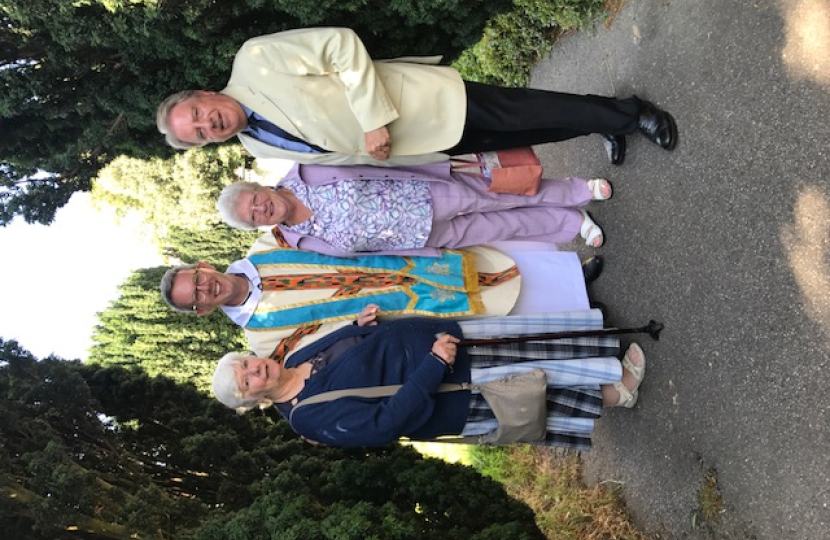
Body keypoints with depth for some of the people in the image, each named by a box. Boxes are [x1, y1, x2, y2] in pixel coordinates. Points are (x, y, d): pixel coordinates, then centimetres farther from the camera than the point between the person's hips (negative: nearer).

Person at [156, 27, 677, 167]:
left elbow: (342, 44, -18)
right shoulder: (261, 147, 4)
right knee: (514, 140, 10)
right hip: (417, 147, 5)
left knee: (523, 115, -4)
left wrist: (373, 121, -22)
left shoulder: (255, 60, -15)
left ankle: (624, 113, 19)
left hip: (426, 105, -5)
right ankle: (610, 125, 29)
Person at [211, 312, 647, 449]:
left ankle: (609, 365, 13)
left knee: (537, 337, -3)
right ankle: (610, 393, 11)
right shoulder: (310, 416, -15)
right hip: (455, 395, -6)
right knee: (537, 376, -9)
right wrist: (434, 364, -26)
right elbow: (386, 422, -23)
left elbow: (357, 334, 19)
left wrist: (364, 321, -5)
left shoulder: (301, 355, 6)